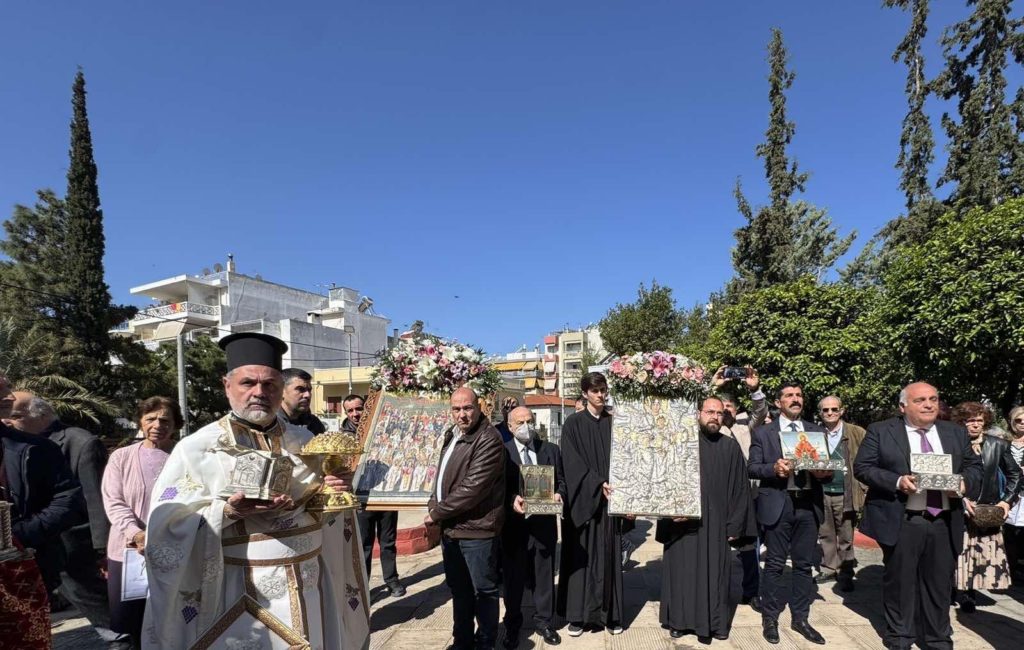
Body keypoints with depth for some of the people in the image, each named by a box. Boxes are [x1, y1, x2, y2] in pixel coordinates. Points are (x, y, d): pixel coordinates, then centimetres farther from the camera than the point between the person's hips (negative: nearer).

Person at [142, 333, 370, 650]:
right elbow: (166, 523, -12)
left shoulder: (306, 442, 5)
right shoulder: (195, 449, -6)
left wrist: (338, 492, -10)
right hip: (240, 595, -3)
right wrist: (227, 511, -25)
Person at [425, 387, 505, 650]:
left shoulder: (488, 440, -19)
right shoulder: (452, 435, 10)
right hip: (450, 528, 9)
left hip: (476, 529, -8)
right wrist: (433, 507, 2)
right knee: (458, 589, 20)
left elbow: (473, 488, -24)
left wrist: (437, 513, -16)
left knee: (483, 590, 7)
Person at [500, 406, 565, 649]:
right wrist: (512, 500, -24)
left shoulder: (551, 449, 7)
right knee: (514, 577, 10)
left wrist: (559, 494, -12)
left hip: (544, 522, 2)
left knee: (544, 575, 12)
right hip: (514, 524, -2)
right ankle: (512, 626, 26)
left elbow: (561, 480, 8)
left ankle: (544, 621, 29)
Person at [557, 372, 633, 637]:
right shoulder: (573, 423, -2)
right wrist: (598, 484, -19)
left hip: (610, 498, 3)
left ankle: (610, 613, 16)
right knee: (582, 555, 2)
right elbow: (572, 463, -10)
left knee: (608, 555, 6)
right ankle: (578, 614, 11)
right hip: (584, 499, -2)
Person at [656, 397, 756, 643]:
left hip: (716, 523, 1)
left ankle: (712, 623, 22)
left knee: (714, 574, 8)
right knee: (683, 571, 7)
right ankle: (680, 620, 21)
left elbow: (740, 488, 4)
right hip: (682, 521, -1)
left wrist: (734, 525, -1)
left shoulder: (731, 447, 4)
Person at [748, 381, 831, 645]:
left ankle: (800, 618, 23)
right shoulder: (763, 432, 3)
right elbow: (752, 468, -1)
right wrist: (773, 469, -19)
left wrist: (825, 473, -12)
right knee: (774, 564, 4)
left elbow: (827, 466, 10)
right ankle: (770, 619, 15)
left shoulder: (817, 431, 12)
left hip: (808, 505, 3)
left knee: (804, 564, 10)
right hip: (778, 505, -3)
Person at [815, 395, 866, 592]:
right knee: (825, 535, 11)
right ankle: (829, 569, 23)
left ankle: (845, 573, 18)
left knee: (846, 538, 6)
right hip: (822, 493, 2)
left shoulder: (857, 433, -3)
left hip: (846, 494, -2)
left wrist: (864, 487, -10)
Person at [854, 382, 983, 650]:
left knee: (940, 584, 13)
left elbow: (974, 466, 13)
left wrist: (965, 483, -9)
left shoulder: (956, 432, 10)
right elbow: (862, 467, -6)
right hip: (901, 523, -3)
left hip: (944, 523, 4)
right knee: (900, 583, 8)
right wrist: (897, 482, -19)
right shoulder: (881, 431, -3)